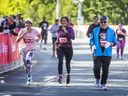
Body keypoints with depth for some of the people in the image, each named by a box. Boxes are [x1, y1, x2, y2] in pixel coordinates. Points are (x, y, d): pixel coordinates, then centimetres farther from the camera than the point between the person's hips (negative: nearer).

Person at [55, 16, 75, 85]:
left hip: (68, 48, -2)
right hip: (60, 48, 2)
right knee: (60, 61, -20)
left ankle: (68, 75, 36)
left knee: (68, 63, 11)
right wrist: (57, 41, 6)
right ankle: (60, 76, -22)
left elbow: (73, 37, -21)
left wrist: (66, 31, -27)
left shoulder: (70, 28, -6)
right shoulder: (59, 29, 6)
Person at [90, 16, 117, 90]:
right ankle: (97, 79, 16)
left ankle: (103, 84, 14)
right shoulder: (95, 30, 8)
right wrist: (93, 45, -6)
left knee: (105, 70, 2)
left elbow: (115, 42, 8)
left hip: (107, 54, 0)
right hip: (97, 53, 0)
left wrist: (110, 44, -13)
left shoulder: (111, 31, 6)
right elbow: (91, 39, 13)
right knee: (96, 68, -12)